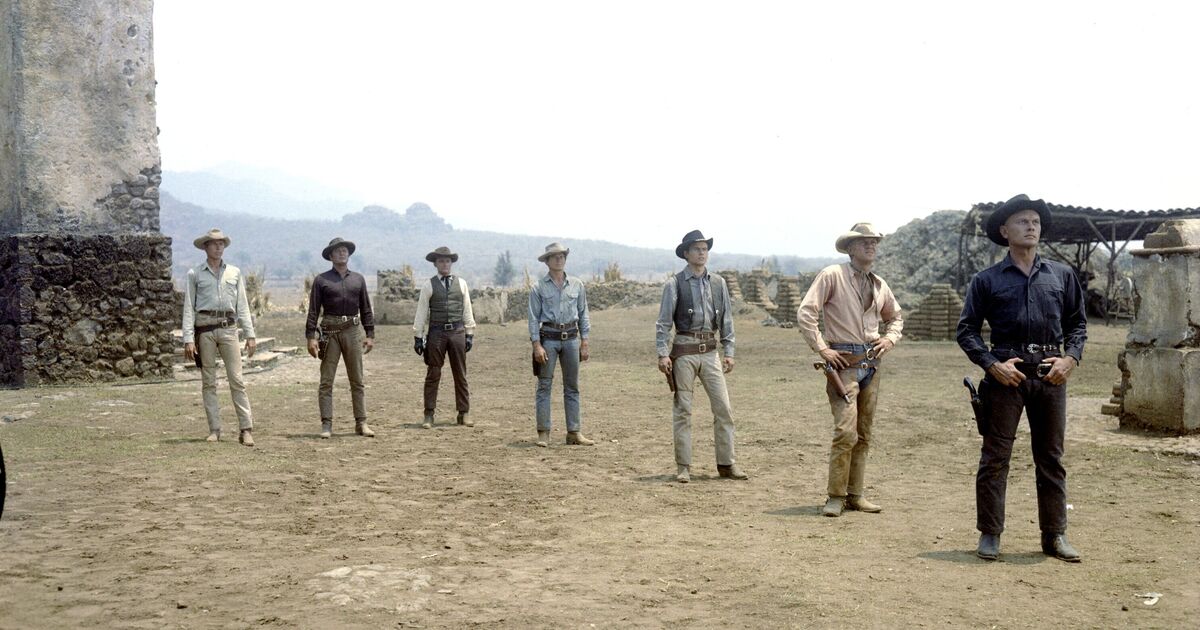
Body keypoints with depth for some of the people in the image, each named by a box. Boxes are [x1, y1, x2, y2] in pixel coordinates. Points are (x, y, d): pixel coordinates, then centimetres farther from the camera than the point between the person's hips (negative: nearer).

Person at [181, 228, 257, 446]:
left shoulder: (235, 273, 13)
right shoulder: (195, 274, 6)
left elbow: (242, 305, 13)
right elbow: (188, 308, 3)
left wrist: (250, 334, 6)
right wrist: (188, 339, -6)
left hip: (228, 328, 1)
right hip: (204, 329, -1)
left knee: (237, 379, -5)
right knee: (208, 381, 3)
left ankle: (246, 429, -6)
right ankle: (214, 430, 8)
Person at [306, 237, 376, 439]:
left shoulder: (358, 279, 12)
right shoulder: (321, 280, 4)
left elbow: (366, 309, 14)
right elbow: (313, 311, 1)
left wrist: (370, 335, 6)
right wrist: (311, 337, -8)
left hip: (353, 331, 2)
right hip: (330, 332, -2)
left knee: (357, 380, 4)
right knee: (326, 381, -2)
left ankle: (361, 423, 8)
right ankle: (326, 425, 1)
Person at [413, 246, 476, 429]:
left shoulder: (461, 283, 8)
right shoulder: (429, 285, 2)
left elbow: (467, 310, 10)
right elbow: (421, 313, 3)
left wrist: (470, 334, 5)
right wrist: (418, 337, -2)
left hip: (457, 332, 2)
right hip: (436, 332, -2)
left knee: (460, 374, 7)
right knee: (433, 374, 1)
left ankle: (464, 413, 14)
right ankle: (429, 415, 6)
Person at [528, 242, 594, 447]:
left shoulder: (577, 285, 7)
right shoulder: (539, 288, 1)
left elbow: (583, 315, 10)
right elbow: (534, 318, -1)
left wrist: (584, 343, 5)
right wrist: (537, 345, -10)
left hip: (571, 338, 3)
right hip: (548, 338, -3)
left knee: (572, 387, 6)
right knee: (544, 386, -1)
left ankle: (574, 432, 12)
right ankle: (543, 433, 2)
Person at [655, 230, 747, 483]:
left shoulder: (718, 283, 8)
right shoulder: (675, 284, -3)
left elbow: (726, 319, 12)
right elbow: (663, 322, -3)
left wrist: (729, 352, 7)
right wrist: (662, 354, -11)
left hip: (710, 351, 4)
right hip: (684, 352, -3)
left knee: (723, 408, 1)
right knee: (683, 410, 2)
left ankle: (726, 463, 9)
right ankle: (683, 466, 9)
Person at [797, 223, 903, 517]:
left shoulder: (879, 284, 15)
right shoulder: (832, 275, -4)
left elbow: (895, 317, 30)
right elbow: (805, 313, -9)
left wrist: (890, 338, 10)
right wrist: (822, 349, -13)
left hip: (871, 363, 7)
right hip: (843, 362, -7)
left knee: (864, 435, 9)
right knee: (846, 431, -14)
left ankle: (856, 495, 17)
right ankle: (836, 496, -5)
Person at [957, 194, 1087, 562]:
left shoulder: (1062, 276, 11)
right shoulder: (987, 280, 3)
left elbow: (1077, 322, 16)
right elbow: (967, 329, 3)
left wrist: (1071, 358, -2)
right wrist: (993, 365, -9)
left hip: (1051, 374, 3)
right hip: (1006, 375, -2)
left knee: (1051, 458, 8)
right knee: (995, 457, 0)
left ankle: (1054, 535, 16)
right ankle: (989, 535, 7)